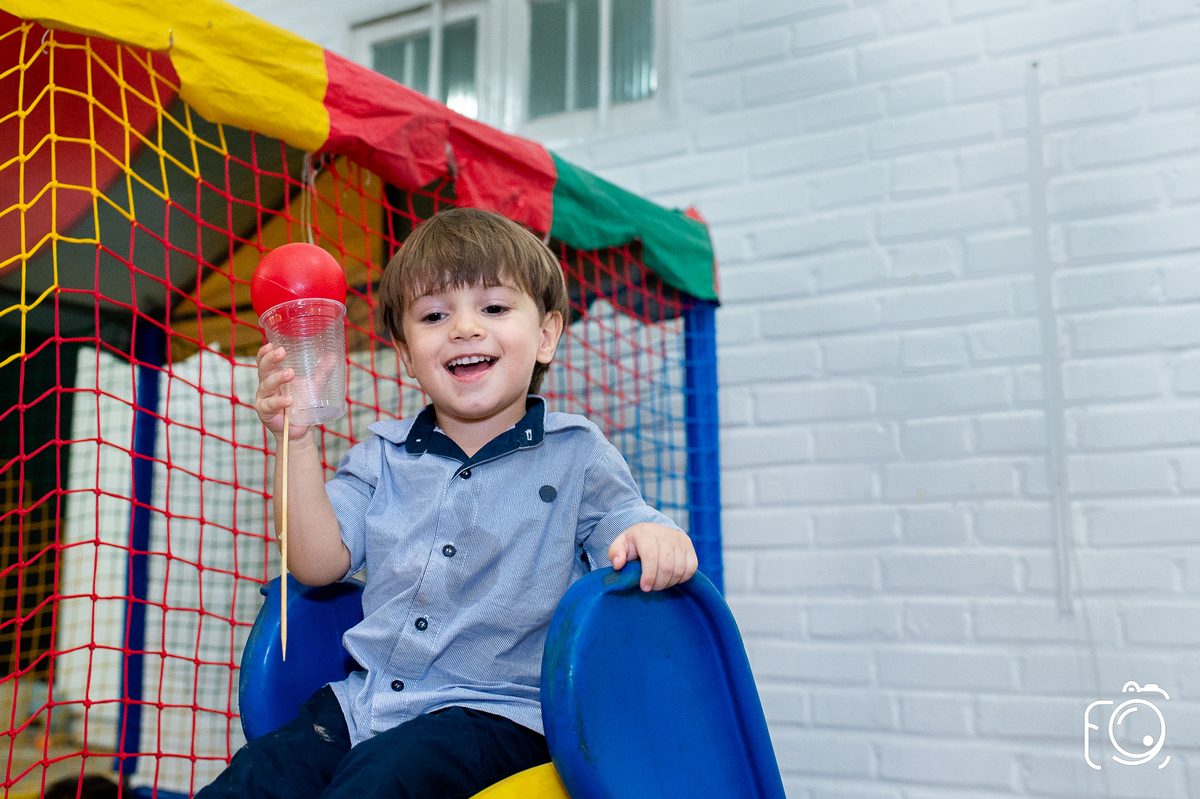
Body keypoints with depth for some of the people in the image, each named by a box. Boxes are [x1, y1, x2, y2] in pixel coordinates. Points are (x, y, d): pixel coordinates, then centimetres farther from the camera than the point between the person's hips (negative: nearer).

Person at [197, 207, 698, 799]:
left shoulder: (576, 454, 1)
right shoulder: (381, 456, 11)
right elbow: (319, 564, 3)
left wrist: (658, 539, -27)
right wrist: (296, 441, -6)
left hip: (494, 712, -4)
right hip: (366, 699, 4)